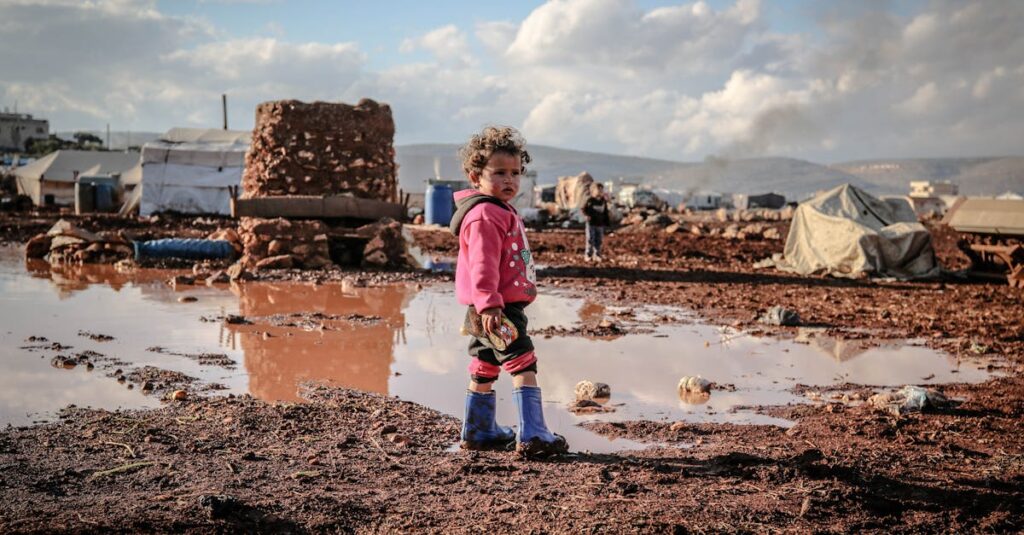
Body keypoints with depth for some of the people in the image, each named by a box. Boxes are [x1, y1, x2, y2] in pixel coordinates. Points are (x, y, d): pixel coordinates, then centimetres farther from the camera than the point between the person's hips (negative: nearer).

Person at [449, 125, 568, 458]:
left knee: (485, 367, 18)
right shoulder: (484, 216, -16)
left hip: (496, 307, 11)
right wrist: (488, 305, -31)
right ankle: (532, 435, -17)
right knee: (523, 364, -14)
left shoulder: (501, 212, 19)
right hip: (495, 309, -11)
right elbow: (482, 265, -24)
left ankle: (478, 431, 30)